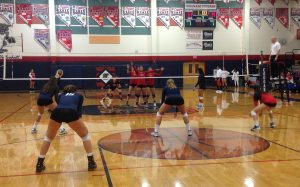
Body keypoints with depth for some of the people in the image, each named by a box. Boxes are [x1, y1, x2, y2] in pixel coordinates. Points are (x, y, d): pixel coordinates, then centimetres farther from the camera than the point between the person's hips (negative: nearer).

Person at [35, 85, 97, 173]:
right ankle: (91, 162, 16)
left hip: (57, 112, 2)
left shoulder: (61, 95, 37)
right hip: (71, 113, -2)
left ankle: (39, 164, 25)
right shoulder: (79, 96, 32)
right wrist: (78, 121, 28)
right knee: (85, 135, 21)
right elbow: (79, 110, 21)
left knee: (48, 137, 28)